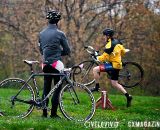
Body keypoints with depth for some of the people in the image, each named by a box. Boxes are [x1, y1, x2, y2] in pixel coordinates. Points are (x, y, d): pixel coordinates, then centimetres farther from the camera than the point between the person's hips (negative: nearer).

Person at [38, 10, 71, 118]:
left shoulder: (42, 34, 9)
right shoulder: (60, 34, -8)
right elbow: (67, 51, -3)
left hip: (45, 63, 5)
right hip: (56, 63, -5)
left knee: (46, 88, 11)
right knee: (57, 88, 1)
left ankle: (44, 112, 10)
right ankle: (53, 113, -2)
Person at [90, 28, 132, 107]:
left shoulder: (109, 45, -16)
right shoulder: (117, 42, 11)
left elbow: (104, 57, -18)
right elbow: (123, 52, 21)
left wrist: (98, 58, 0)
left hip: (113, 65, -9)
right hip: (118, 65, 9)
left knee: (95, 69, -11)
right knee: (115, 84, 15)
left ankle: (97, 87, -3)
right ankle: (128, 96, 12)